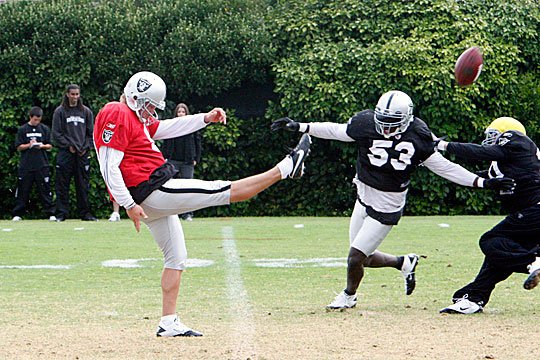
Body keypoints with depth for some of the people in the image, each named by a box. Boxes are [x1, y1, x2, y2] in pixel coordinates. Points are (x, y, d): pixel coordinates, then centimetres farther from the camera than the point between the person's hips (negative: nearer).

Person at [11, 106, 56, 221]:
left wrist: (42, 146, -11)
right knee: (23, 190, 2)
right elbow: (19, 147, 4)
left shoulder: (45, 129, 8)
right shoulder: (22, 130, 5)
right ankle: (17, 214, 8)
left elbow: (50, 146, 9)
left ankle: (50, 213, 1)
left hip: (42, 165, 0)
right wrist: (29, 145, -13)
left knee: (45, 190, -1)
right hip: (26, 165, 0)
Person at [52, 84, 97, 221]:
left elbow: (91, 133, 13)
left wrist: (86, 147, 0)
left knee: (83, 184, 4)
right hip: (65, 153, -2)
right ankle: (61, 213, 1)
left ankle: (85, 213, 8)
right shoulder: (60, 111, 4)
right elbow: (56, 133, 1)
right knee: (62, 185, -3)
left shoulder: (86, 112, 12)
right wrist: (68, 146, -7)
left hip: (83, 153, 2)